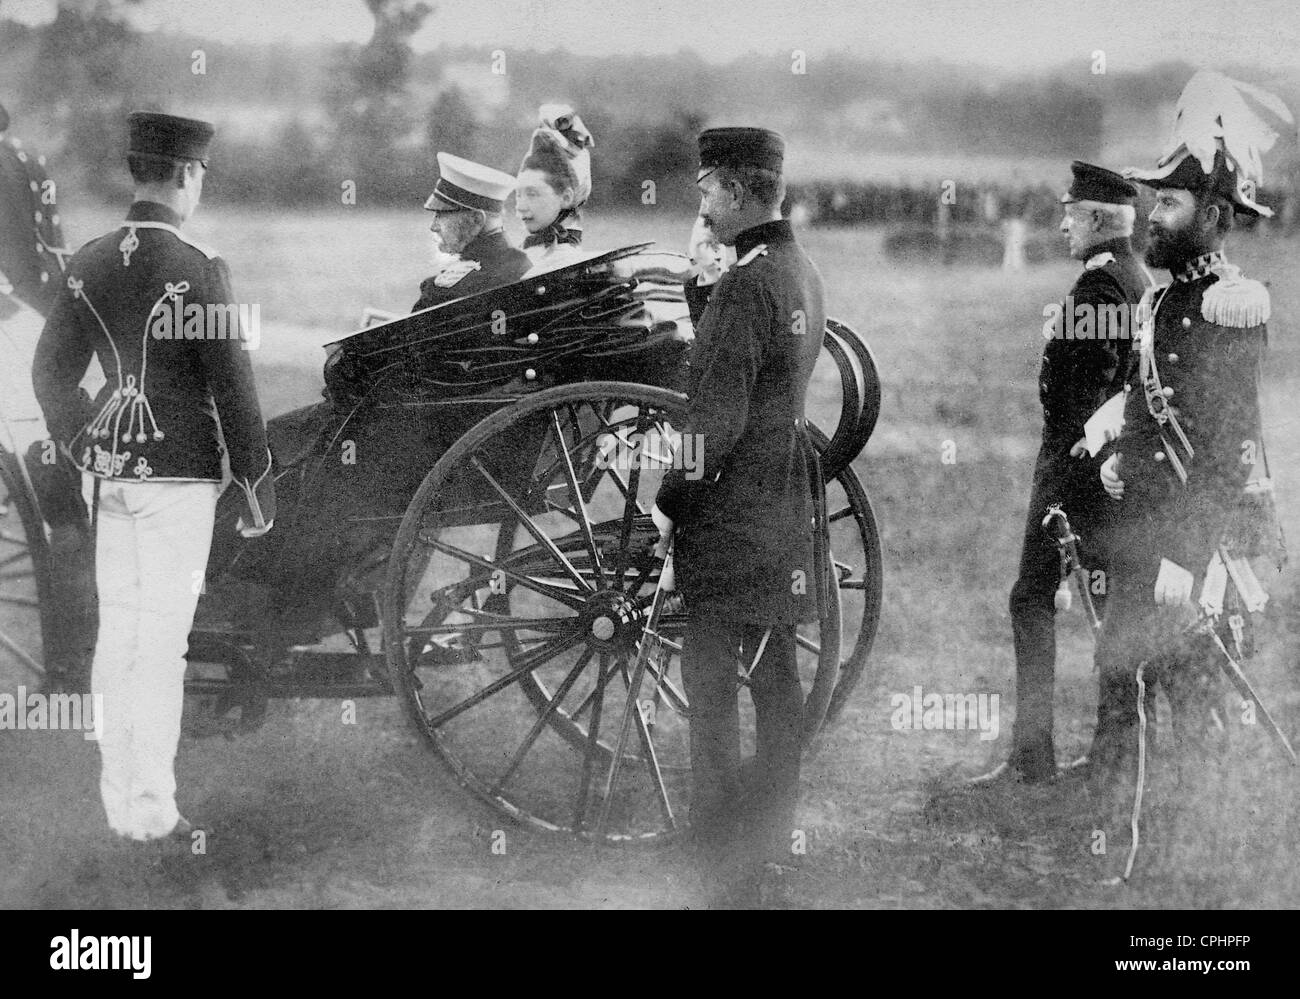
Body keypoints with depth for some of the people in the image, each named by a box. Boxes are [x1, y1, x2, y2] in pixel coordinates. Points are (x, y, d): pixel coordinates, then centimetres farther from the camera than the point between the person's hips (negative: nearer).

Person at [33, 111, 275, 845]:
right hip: (178, 479, -6)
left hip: (111, 475, 6)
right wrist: (259, 483, -3)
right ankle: (153, 810, 1)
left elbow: (52, 373, 10)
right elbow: (232, 385, -12)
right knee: (163, 641, -2)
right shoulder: (198, 267, -13)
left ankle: (120, 802, 18)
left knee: (118, 632, 12)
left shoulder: (89, 264, 4)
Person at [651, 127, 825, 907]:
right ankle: (770, 851, 22)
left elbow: (717, 422, -21)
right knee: (777, 677, 13)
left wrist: (669, 502, -12)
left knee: (712, 683, -5)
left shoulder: (744, 287, -19)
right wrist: (698, 294, 9)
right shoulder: (804, 273, 10)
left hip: (730, 518, -9)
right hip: (785, 507, 9)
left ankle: (727, 861, -3)